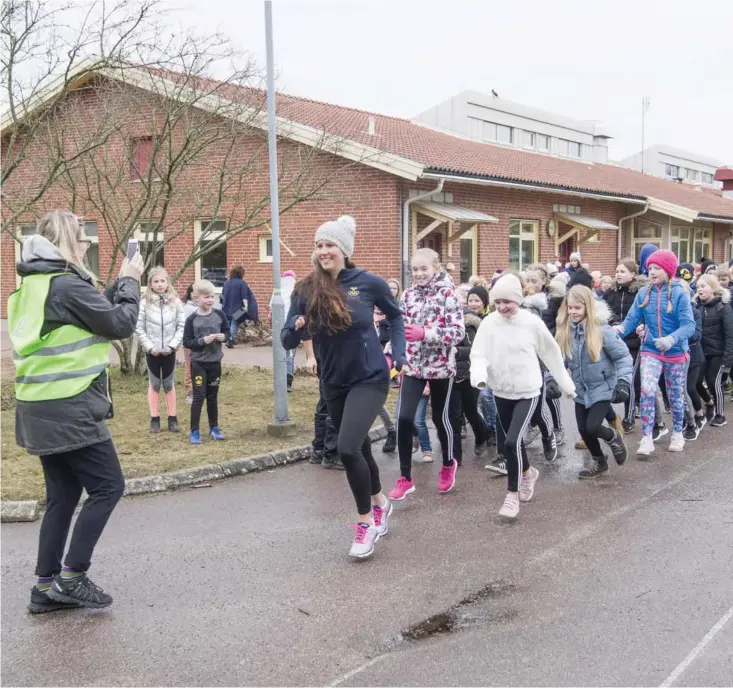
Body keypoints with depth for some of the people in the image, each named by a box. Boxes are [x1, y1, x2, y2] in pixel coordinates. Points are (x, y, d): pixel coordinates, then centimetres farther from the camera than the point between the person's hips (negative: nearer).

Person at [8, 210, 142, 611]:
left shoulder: (34, 284, 13)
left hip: (42, 408, 9)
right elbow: (121, 324, -12)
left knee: (62, 494, 13)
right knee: (107, 487, 0)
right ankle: (71, 578, 3)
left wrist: (120, 284, 14)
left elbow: (95, 313, 20)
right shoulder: (66, 284, -16)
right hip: (69, 408, -9)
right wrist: (130, 282, 2)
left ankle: (46, 587, 17)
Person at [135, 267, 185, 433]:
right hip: (151, 351, -1)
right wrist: (150, 346, -12)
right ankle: (154, 419, 15)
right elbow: (139, 328, -5)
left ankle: (172, 419, 16)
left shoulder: (175, 302, -2)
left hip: (169, 350, 1)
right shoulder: (145, 303, -5)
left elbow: (181, 326, -2)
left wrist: (172, 345, -11)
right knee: (154, 384, 9)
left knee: (169, 384, 9)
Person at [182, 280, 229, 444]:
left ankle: (214, 428, 27)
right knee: (199, 396, -3)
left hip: (215, 362, 3)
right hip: (198, 363, -3)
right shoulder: (192, 319, -9)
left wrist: (223, 336, -11)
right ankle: (194, 431, 6)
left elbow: (227, 331, 10)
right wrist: (202, 341, -22)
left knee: (213, 396, 14)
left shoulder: (219, 315, -2)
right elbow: (186, 342, -9)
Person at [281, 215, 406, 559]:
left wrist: (398, 354, 0)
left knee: (348, 448, -19)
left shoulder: (368, 282, -12)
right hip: (333, 384, 4)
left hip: (369, 378, -4)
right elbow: (288, 341, -7)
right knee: (359, 449, 18)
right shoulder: (306, 290, -8)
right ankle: (380, 504, 45)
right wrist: (296, 328, -28)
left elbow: (395, 315, 7)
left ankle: (366, 521, 2)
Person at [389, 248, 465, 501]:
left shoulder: (448, 294, -10)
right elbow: (399, 327, 13)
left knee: (440, 417, 12)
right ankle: (405, 478, 3)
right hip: (413, 366, 3)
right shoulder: (408, 294, 4)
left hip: (441, 366, -3)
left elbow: (458, 332, -17)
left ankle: (448, 464, 40)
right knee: (404, 418, -9)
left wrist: (425, 333, -28)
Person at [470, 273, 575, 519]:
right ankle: (528, 473, 48)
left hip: (527, 392, -3)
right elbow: (478, 354, -7)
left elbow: (551, 354, 1)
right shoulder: (489, 323, -6)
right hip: (501, 392, 4)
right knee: (513, 441, 18)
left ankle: (512, 495, 0)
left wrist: (566, 384, 8)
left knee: (512, 442, -16)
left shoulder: (532, 322, -11)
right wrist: (479, 375, -29)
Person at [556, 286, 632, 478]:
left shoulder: (601, 329, -19)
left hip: (602, 387, -5)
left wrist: (623, 381, -23)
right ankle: (598, 461, 35)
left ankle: (614, 438, 20)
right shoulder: (565, 330, -4)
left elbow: (623, 356, -14)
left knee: (592, 427, -15)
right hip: (581, 389, 5)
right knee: (583, 429, 9)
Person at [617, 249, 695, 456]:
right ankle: (647, 438, -7)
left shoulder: (679, 293, -14)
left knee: (675, 395, 14)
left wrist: (671, 339, -38)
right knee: (647, 391, -14)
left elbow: (689, 325, -20)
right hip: (650, 350, 1)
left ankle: (677, 433, 36)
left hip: (675, 352, -1)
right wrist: (620, 330, -28)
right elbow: (632, 319, -6)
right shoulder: (643, 293, -4)